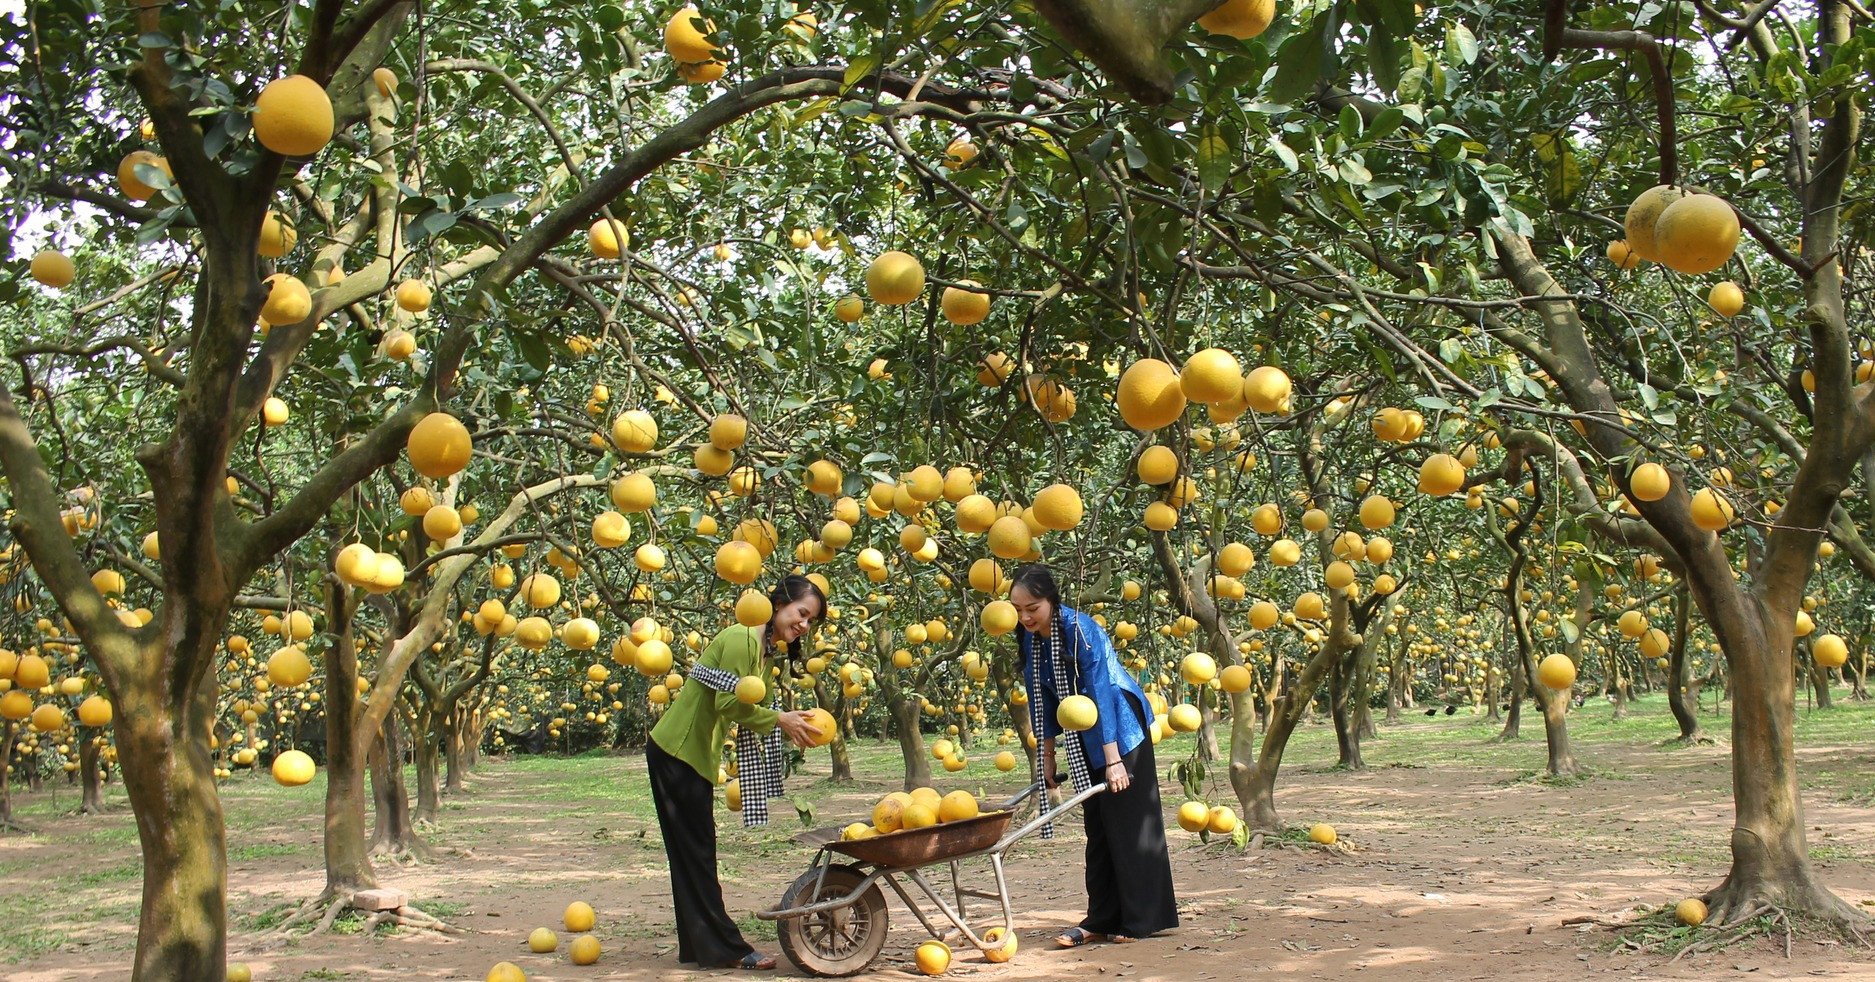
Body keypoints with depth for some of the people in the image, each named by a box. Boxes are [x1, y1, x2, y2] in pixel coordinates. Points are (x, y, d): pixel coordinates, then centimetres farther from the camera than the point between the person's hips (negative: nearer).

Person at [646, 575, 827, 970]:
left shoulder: (765, 651, 13)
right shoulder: (741, 640, -18)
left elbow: (743, 709, 6)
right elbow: (729, 703, -22)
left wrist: (791, 727, -5)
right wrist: (779, 720, -18)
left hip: (695, 757, 10)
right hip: (675, 755, -10)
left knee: (694, 855, 13)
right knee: (695, 854, -4)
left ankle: (698, 947, 19)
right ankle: (725, 948, -2)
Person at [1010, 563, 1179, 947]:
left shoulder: (1080, 629, -26)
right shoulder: (1030, 638, -4)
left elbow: (1101, 693, -27)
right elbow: (1042, 699, 5)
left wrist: (1112, 760, -28)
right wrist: (1048, 756, 8)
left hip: (1121, 730, -7)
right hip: (1084, 739, 7)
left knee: (1128, 822, -3)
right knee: (1098, 826, 8)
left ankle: (1142, 919, 3)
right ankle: (1102, 920, 11)